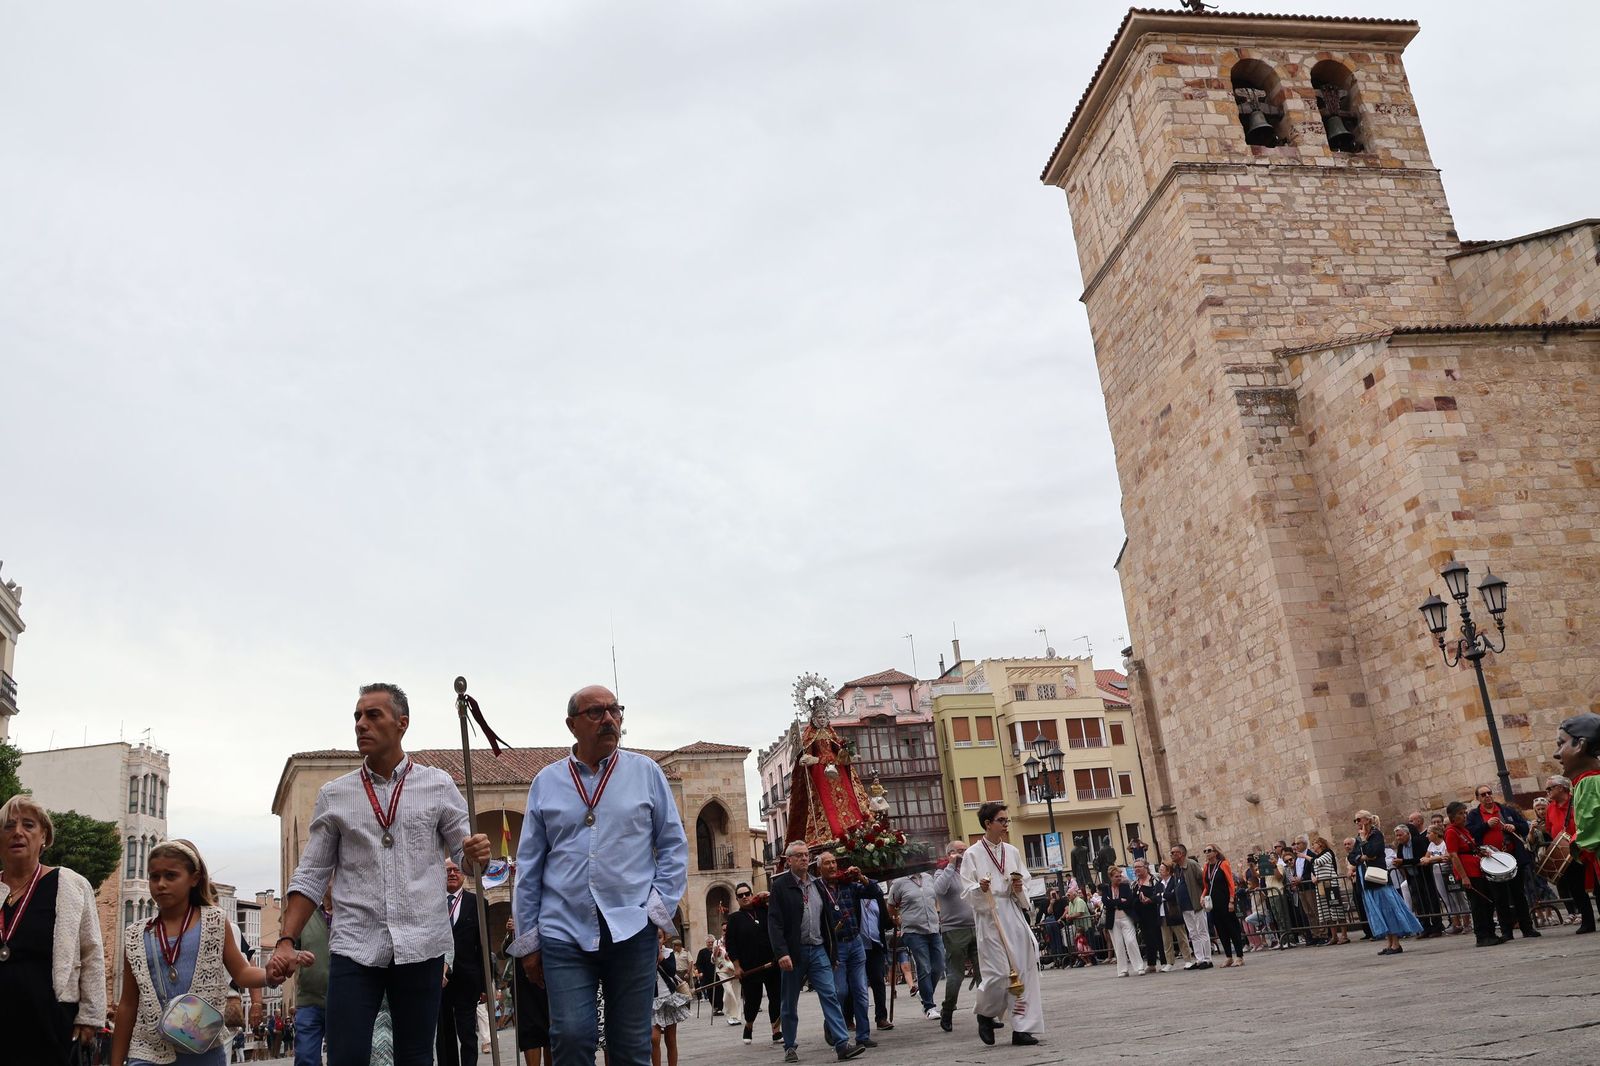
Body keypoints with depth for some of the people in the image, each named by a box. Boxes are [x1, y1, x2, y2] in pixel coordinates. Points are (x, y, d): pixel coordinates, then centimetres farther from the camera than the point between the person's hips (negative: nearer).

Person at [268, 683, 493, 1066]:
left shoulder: (438, 786, 5)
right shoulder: (333, 795, 8)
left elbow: (464, 852, 9)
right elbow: (311, 876, 10)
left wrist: (476, 853, -15)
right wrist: (287, 940, 0)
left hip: (420, 945, 0)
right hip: (354, 947, 1)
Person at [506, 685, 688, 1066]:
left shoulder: (646, 772, 5)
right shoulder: (546, 782, 7)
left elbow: (674, 845, 8)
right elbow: (528, 866, 9)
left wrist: (661, 908, -3)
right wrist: (527, 941, 7)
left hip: (632, 931, 0)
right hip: (564, 934, 0)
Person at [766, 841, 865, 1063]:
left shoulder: (817, 885, 11)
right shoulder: (780, 886, -6)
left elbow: (829, 918, 15)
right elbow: (774, 923, -12)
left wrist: (831, 951, 12)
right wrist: (781, 953, -22)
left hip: (818, 950, 4)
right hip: (793, 953, -4)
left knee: (830, 996, -6)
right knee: (790, 1003, 8)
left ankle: (842, 1044, -11)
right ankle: (790, 1047, 21)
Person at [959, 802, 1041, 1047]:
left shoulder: (1012, 851, 12)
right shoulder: (973, 854, -3)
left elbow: (1026, 885, 19)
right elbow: (968, 892, -4)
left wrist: (1019, 889, -3)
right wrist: (981, 888, -24)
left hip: (1014, 916, 5)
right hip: (990, 918, -5)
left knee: (1022, 970, 1)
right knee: (998, 972, -10)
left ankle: (1022, 1027, 7)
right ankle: (986, 1014, 18)